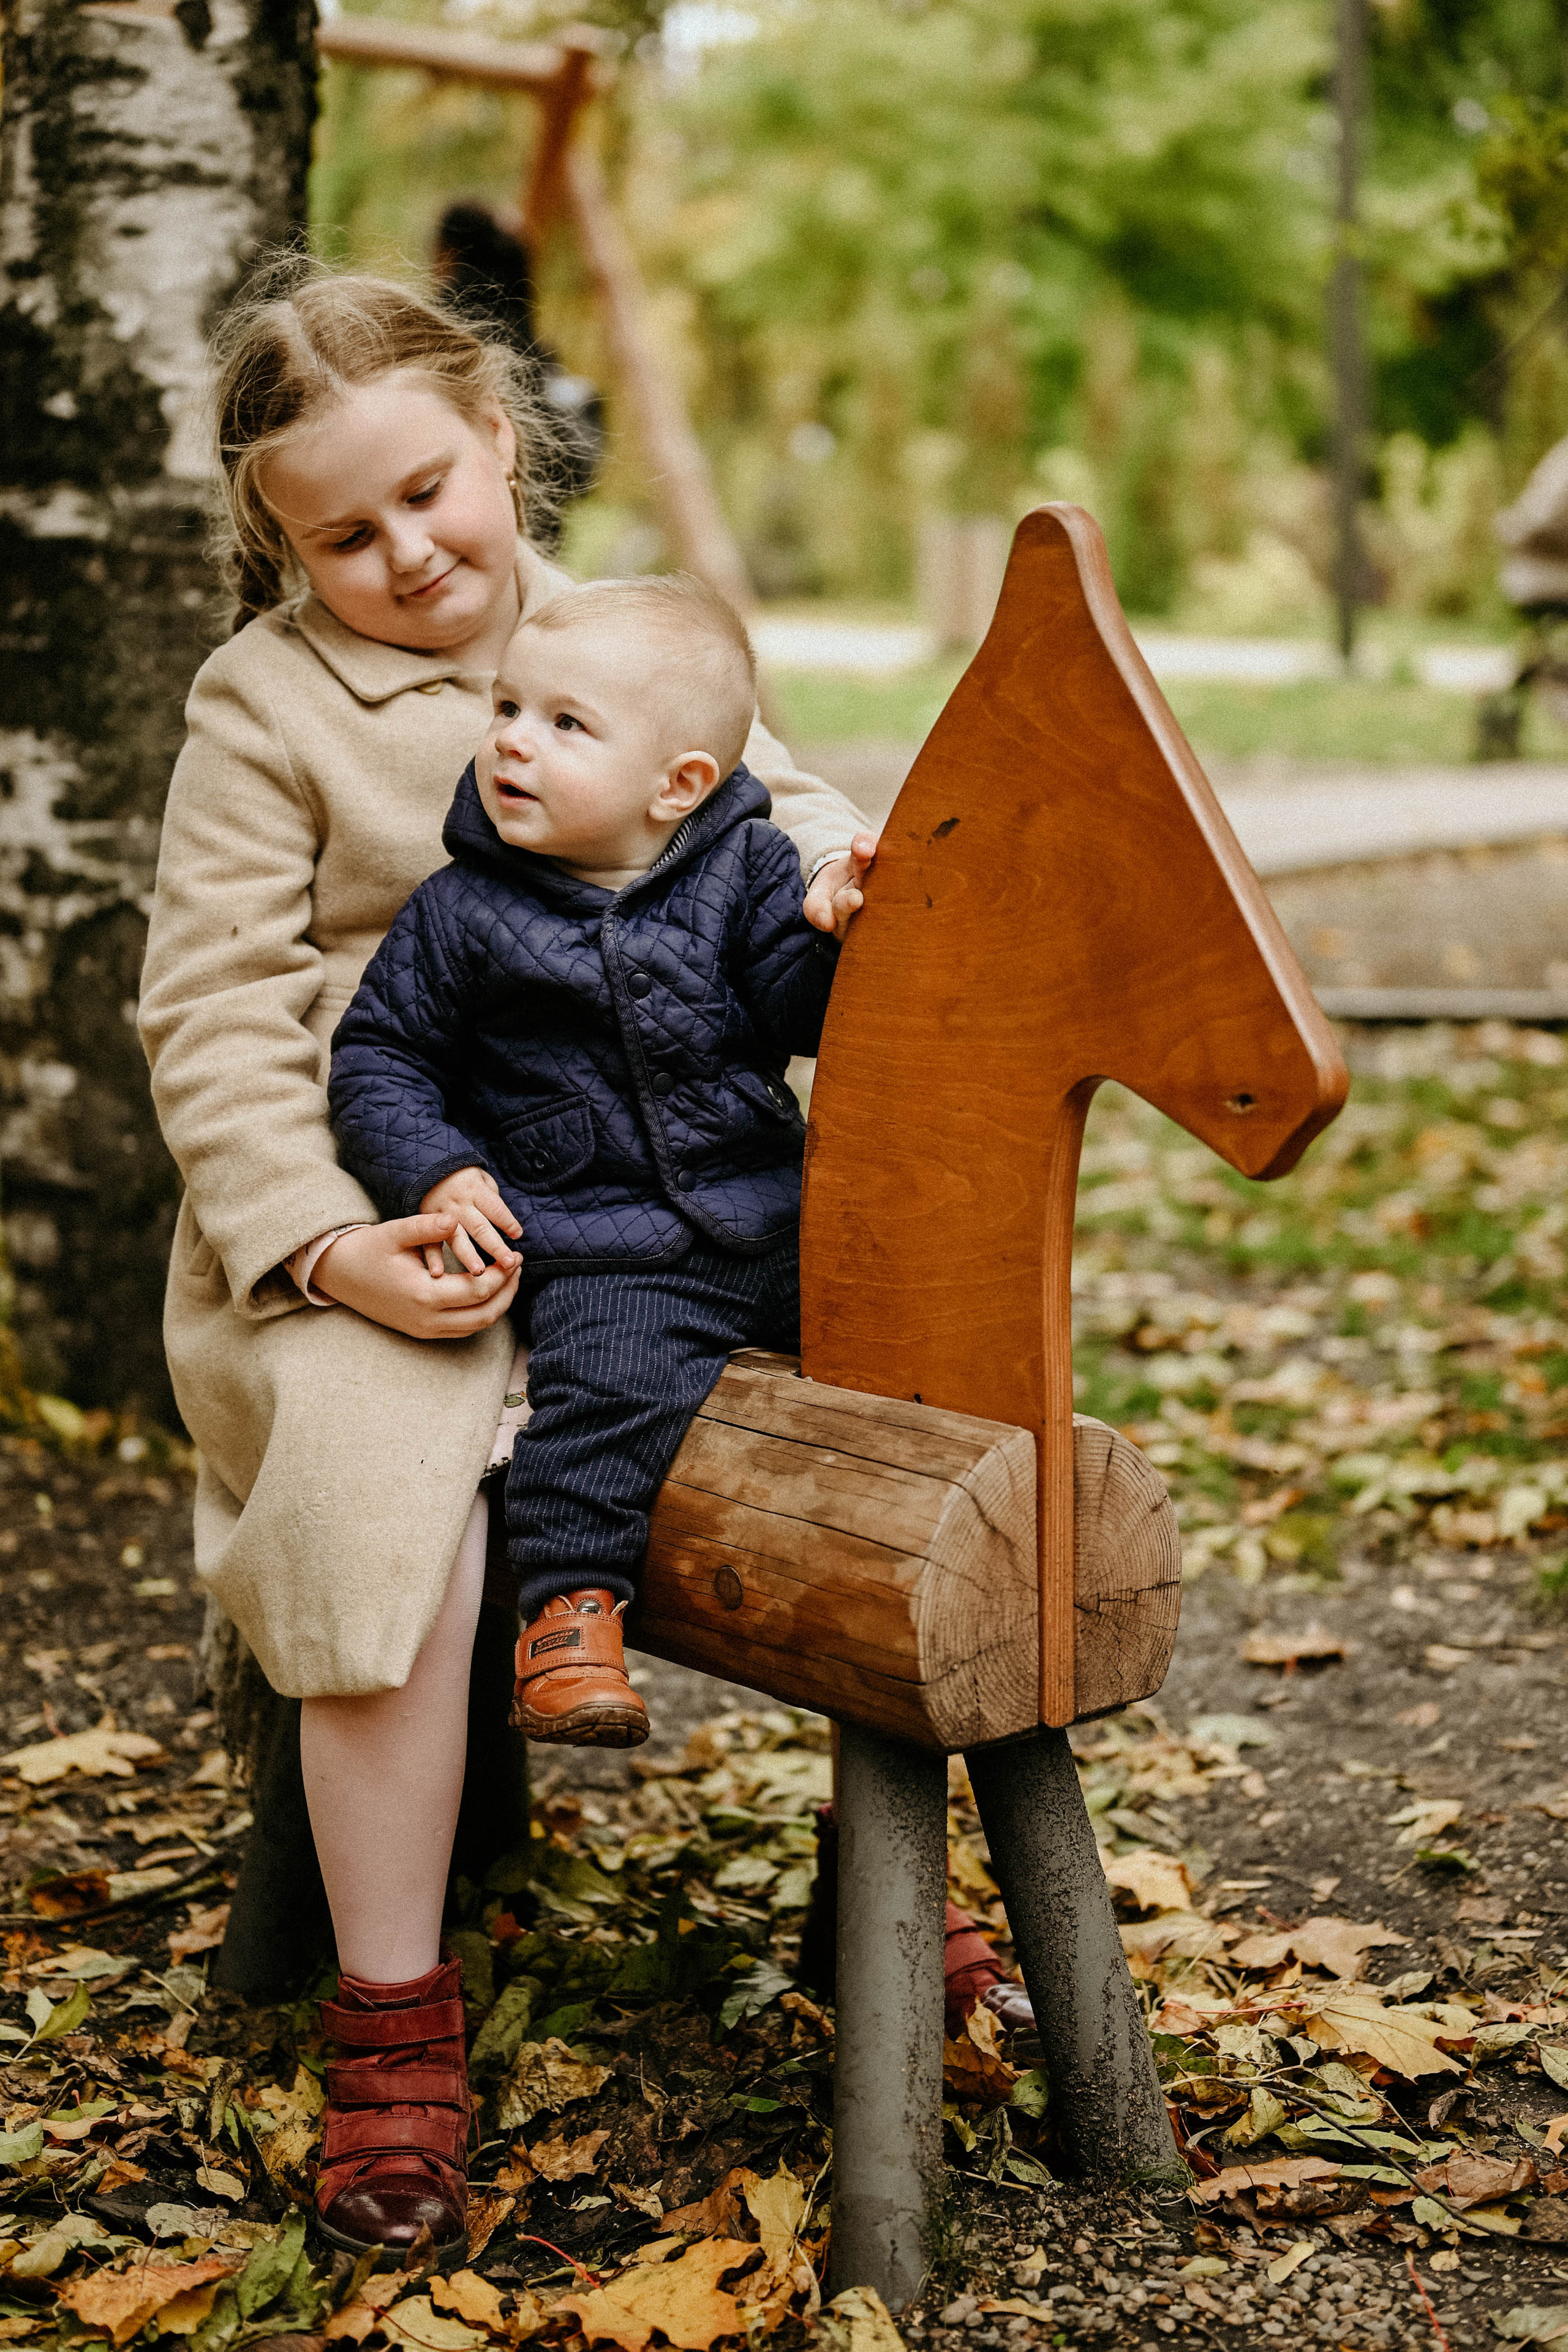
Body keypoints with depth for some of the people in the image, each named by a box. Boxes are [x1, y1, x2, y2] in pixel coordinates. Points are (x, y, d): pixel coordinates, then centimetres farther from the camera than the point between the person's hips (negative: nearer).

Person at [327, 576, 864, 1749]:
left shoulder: (747, 870, 3)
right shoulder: (463, 914, -1)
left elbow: (799, 1016, -1)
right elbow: (379, 1054, 5)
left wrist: (835, 937, -22)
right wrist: (437, 1175, -9)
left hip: (775, 1228, 4)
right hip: (608, 1256, -3)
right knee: (614, 1389, -29)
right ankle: (572, 1607, -19)